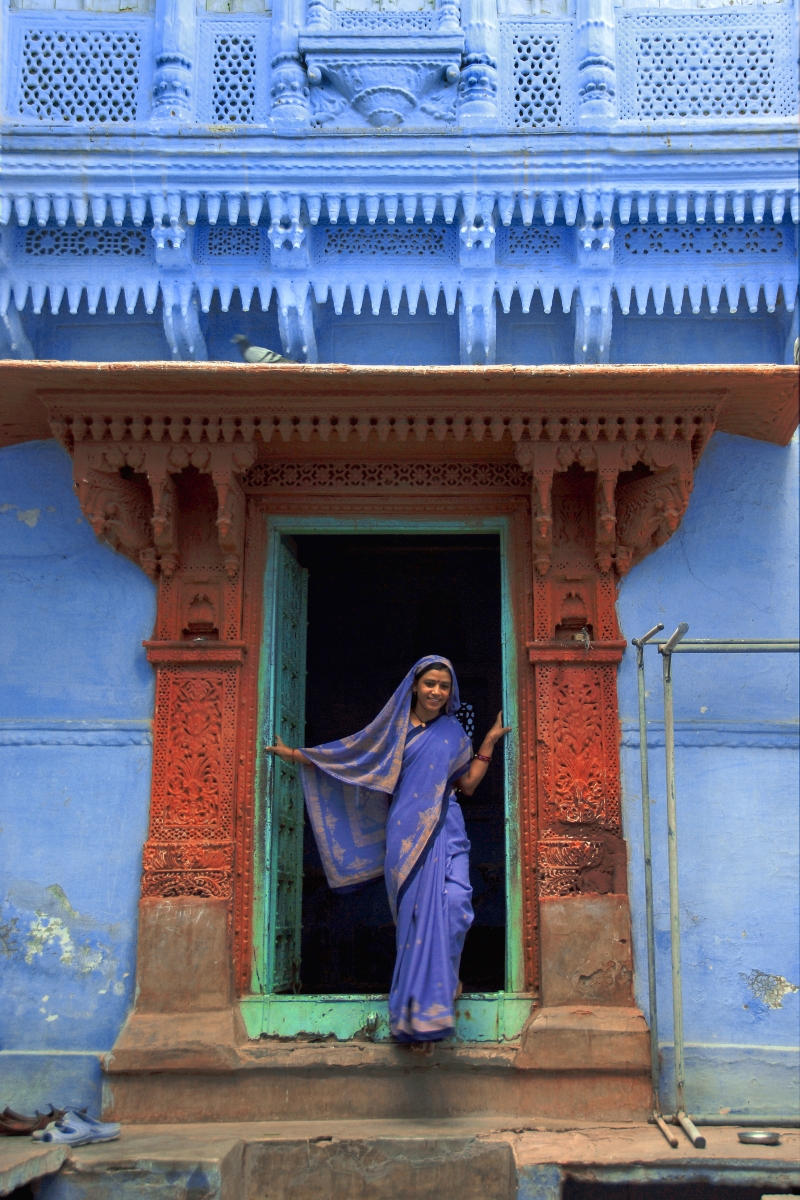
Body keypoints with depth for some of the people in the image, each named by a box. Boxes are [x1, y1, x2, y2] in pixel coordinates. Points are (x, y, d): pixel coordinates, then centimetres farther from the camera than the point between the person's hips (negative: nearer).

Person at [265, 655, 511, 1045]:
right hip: (404, 833, 0)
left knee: (452, 902, -18)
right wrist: (295, 755, 17)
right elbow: (351, 753, 16)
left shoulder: (453, 731, 12)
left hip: (444, 830, 0)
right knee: (414, 912, -2)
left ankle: (441, 979, 6)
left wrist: (489, 743, 8)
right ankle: (423, 1004, 8)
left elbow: (467, 784, 12)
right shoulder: (394, 727, 10)